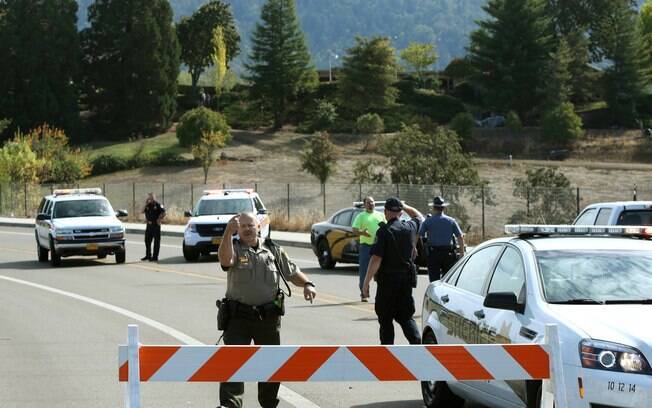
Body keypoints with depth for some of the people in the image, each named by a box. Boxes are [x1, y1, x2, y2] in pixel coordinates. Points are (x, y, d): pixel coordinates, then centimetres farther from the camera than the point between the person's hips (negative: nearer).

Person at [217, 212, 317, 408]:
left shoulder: (273, 250, 9)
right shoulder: (234, 248, -1)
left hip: (268, 318, 3)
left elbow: (292, 272, 15)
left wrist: (307, 284, -4)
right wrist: (228, 232, -37)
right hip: (238, 316, -3)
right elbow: (225, 260, -25)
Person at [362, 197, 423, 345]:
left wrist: (366, 282, -14)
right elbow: (419, 217, 27)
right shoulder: (410, 228, 1)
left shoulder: (384, 231, -15)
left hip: (387, 279, -5)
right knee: (406, 316, 12)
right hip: (406, 278, 5)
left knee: (385, 318, 6)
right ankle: (416, 340, -9)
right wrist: (405, 206, 31)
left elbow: (376, 259, -19)